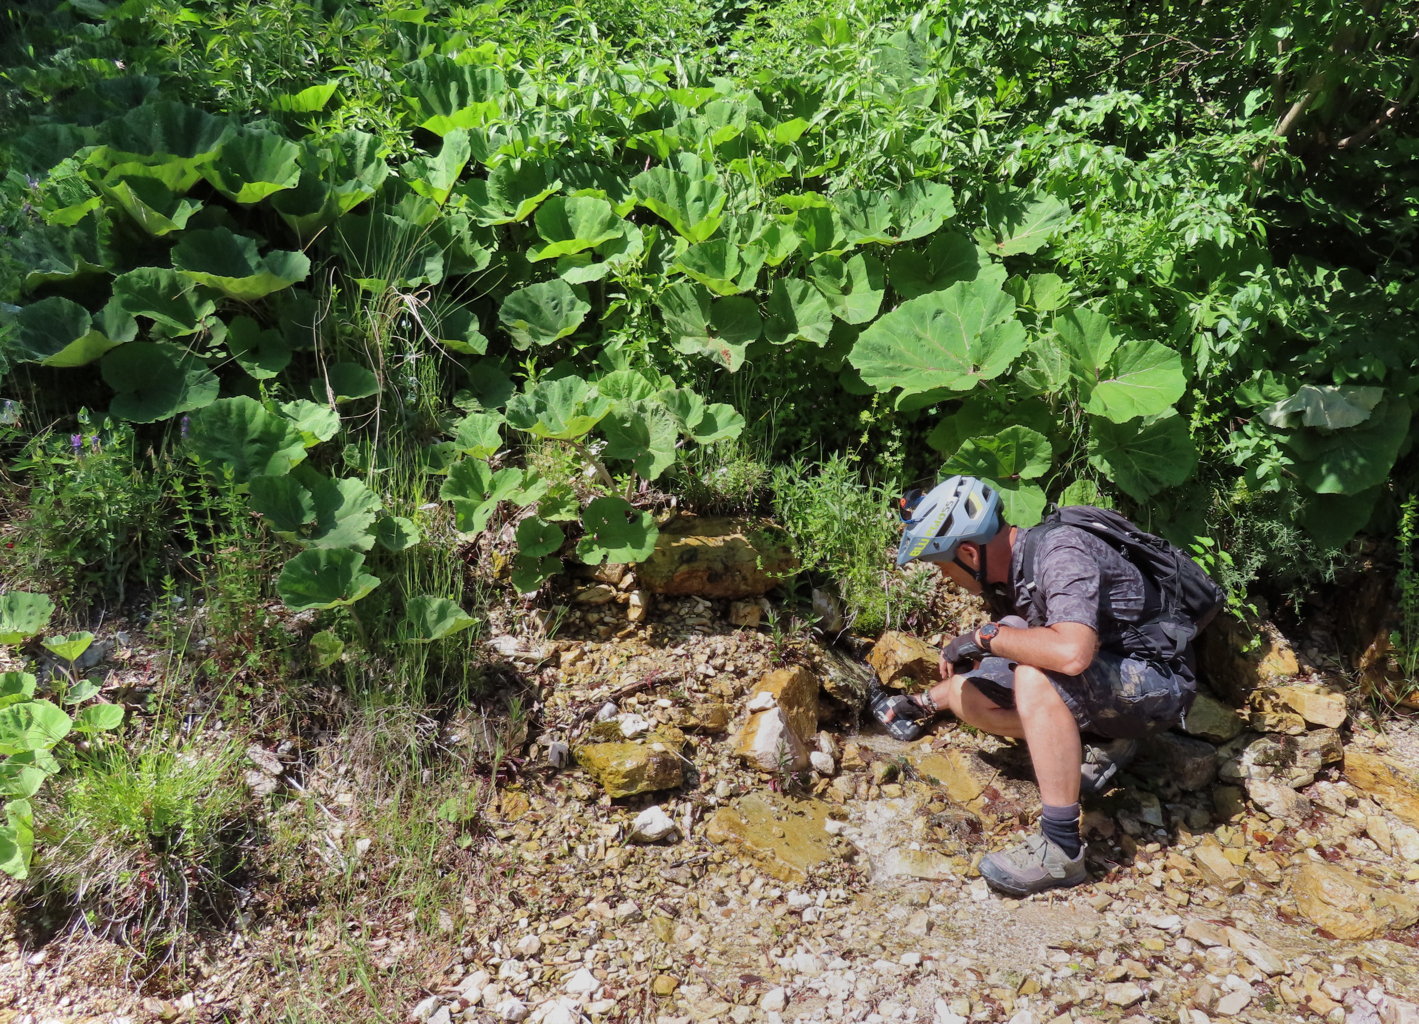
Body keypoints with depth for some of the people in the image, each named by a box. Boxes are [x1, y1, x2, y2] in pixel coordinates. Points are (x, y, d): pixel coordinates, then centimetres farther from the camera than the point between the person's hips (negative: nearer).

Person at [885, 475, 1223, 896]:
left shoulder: (1061, 551, -25)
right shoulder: (1008, 572, 2)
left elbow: (1072, 653, -43)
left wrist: (985, 636, -28)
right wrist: (924, 703, 23)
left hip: (1156, 683, -9)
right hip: (1103, 682, 9)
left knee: (1036, 678, -35)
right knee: (966, 692, -3)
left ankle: (1062, 850, -27)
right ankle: (1099, 746, 3)